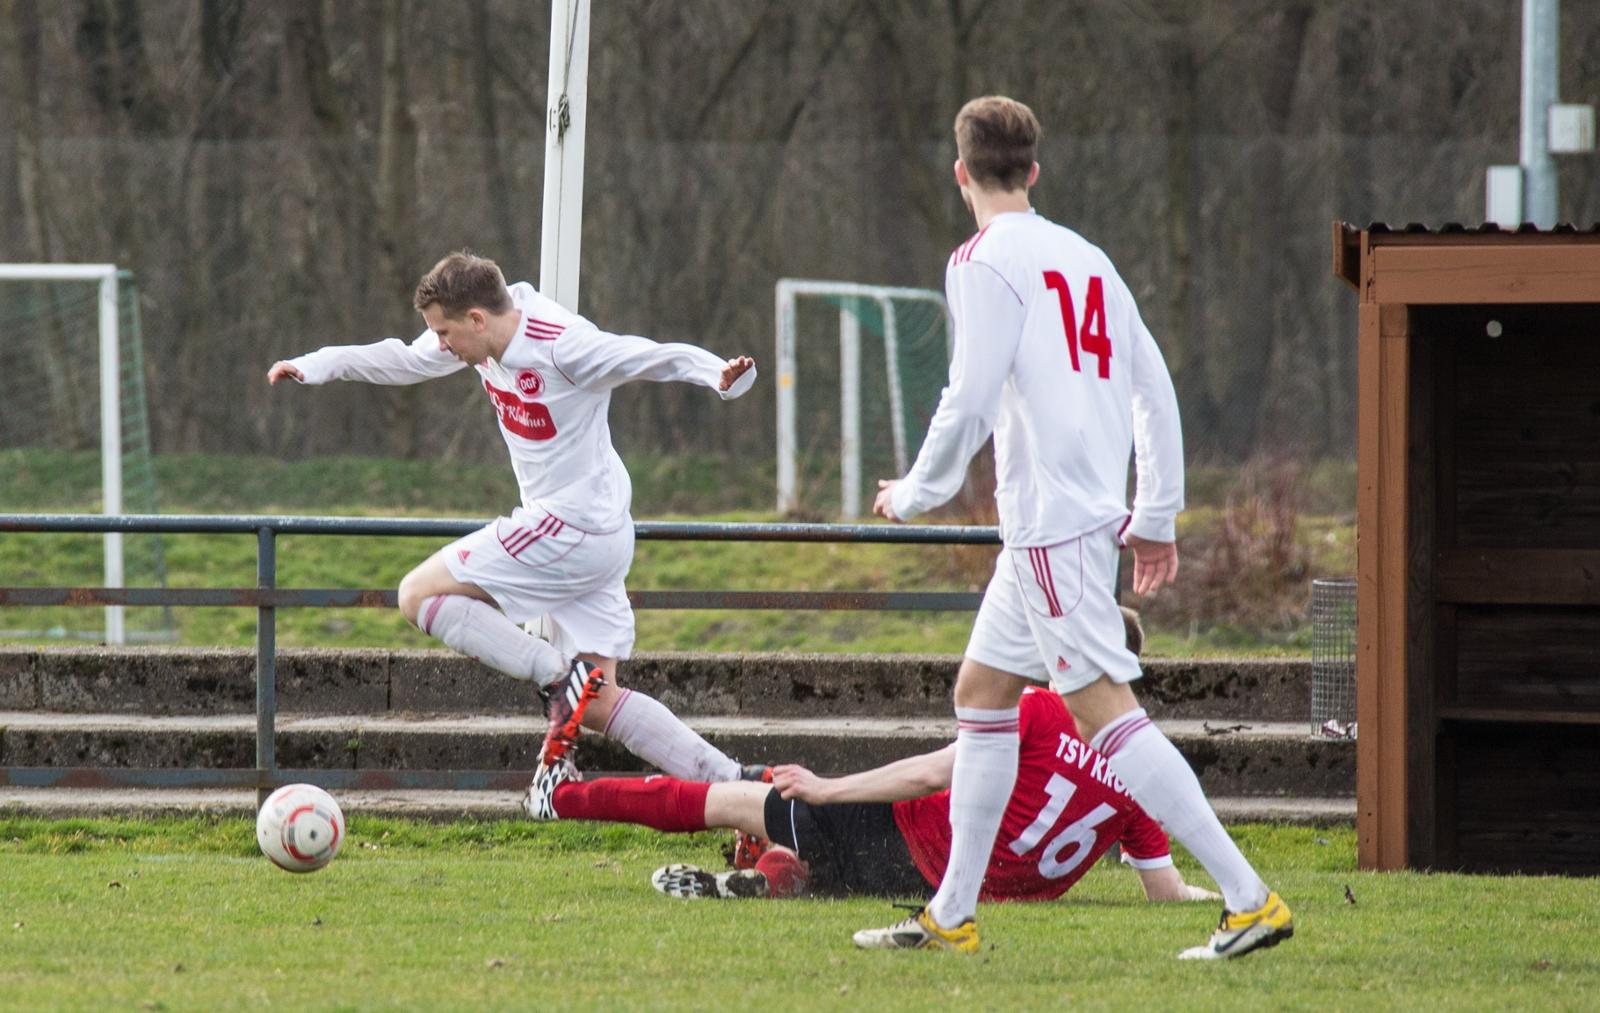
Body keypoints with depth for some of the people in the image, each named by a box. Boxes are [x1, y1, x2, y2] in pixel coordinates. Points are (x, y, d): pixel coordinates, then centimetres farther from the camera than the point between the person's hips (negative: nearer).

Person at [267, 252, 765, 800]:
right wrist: (315, 365, 16)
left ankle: (560, 677, -14)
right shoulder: (491, 336, 5)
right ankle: (735, 782, 4)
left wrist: (723, 375, -42)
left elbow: (661, 358, -23)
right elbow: (407, 361, 20)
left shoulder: (564, 346, -21)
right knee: (597, 703, 7)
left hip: (570, 530, -9)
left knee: (418, 595, -6)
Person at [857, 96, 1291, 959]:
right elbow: (1154, 389, 15)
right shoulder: (1085, 259, 15)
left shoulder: (988, 262, -8)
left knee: (1104, 711, -12)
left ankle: (1248, 901, -18)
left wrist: (916, 494, 0)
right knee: (980, 693, 17)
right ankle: (951, 915, 20)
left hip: (1052, 521, -9)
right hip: (1095, 508, 9)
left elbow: (971, 398, -14)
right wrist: (1157, 517, 20)